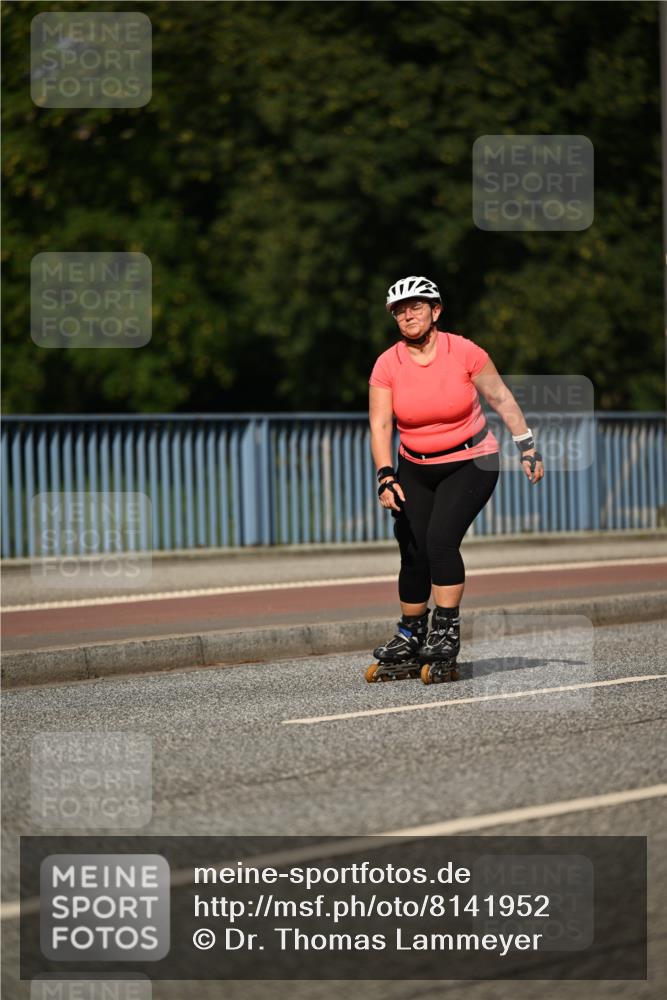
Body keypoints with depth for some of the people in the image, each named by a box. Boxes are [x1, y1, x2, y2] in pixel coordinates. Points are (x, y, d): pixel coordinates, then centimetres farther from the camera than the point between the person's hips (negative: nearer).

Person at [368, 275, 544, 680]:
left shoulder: (464, 353, -12)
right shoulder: (387, 365, -6)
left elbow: (500, 397, -2)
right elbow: (380, 424, -6)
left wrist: (527, 445, -1)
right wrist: (386, 476, -16)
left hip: (471, 463, -3)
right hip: (416, 469, 4)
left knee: (441, 539, -20)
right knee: (412, 551, -1)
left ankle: (447, 631, -12)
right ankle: (411, 634, 15)